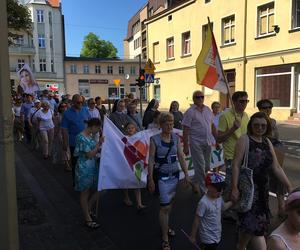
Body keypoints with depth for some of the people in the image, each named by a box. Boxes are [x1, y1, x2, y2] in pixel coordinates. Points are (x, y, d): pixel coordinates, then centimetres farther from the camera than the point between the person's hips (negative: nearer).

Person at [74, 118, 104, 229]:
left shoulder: (90, 135, 7)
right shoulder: (81, 137, -20)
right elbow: (90, 154, -21)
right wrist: (99, 144, -18)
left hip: (93, 167, 9)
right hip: (84, 169, -9)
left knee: (96, 190, 15)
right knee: (85, 194, 6)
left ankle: (87, 211, 35)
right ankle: (88, 220, 19)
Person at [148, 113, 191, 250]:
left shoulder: (176, 138, 0)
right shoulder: (154, 139, -12)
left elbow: (181, 157, 4)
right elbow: (151, 160, -10)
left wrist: (186, 174, 2)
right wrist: (150, 179, -11)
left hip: (175, 175, 4)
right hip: (162, 176, -4)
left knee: (169, 203, 16)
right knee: (165, 206, -1)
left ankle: (165, 226, 40)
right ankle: (165, 238, 12)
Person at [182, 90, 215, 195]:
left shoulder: (208, 110, 9)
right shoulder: (190, 112, -8)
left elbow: (212, 125, 16)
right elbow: (185, 130, -9)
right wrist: (185, 146, -11)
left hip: (208, 142, 6)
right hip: (196, 143, -6)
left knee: (207, 167, 15)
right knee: (200, 168, -2)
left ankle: (195, 183, 36)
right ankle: (203, 191, 10)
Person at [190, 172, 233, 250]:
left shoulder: (219, 198, -7)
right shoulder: (204, 202, -30)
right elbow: (197, 220, -21)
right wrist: (193, 236, -13)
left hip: (217, 235, 8)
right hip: (208, 237, -8)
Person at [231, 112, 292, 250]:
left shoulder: (267, 142, 9)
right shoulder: (244, 140, -10)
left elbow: (276, 168, 12)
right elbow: (236, 165, -16)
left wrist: (289, 186, 9)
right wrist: (234, 188, -21)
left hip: (262, 188, 6)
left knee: (249, 222, 17)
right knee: (253, 223, -4)